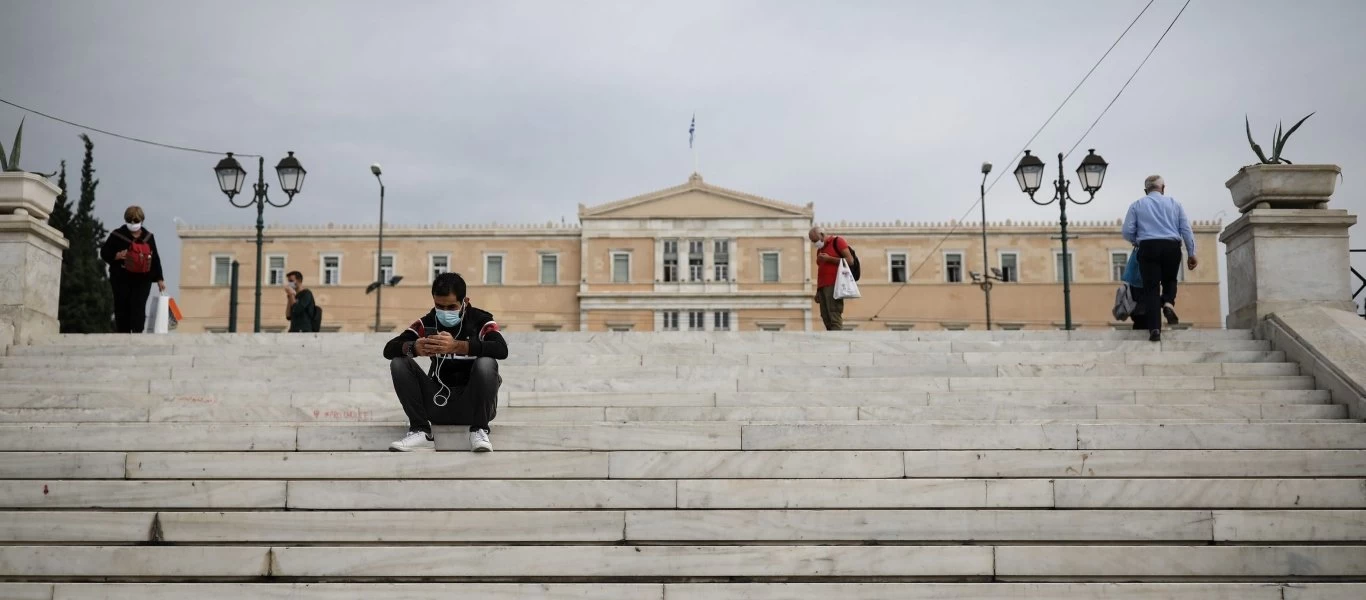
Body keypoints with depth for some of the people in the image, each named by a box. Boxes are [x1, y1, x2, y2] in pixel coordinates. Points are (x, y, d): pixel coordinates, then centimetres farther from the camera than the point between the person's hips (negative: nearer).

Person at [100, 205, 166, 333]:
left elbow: (155, 259, 14)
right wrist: (116, 256, -16)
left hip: (142, 279, 1)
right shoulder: (117, 235, 3)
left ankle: (137, 333, -13)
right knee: (122, 308, 0)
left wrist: (160, 279, 11)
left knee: (138, 308, -9)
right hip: (122, 279, -1)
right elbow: (104, 252, 5)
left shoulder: (148, 237, 11)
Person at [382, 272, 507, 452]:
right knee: (399, 362, -12)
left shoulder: (481, 320, -7)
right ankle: (421, 432, -16)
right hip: (439, 402, 3)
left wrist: (456, 346, -40)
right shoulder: (427, 323, 2)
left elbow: (502, 350, -27)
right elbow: (389, 349, -7)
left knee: (486, 363, -30)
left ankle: (479, 431, -17)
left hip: (472, 404, -3)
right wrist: (413, 348, -31)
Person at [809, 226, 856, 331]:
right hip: (822, 287, 8)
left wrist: (829, 258, -9)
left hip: (834, 285, -8)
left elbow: (850, 260, -5)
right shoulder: (819, 250, 26)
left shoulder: (837, 241, 4)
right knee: (826, 319, -2)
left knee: (835, 318, -16)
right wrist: (818, 291, 16)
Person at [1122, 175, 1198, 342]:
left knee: (1151, 287, -1)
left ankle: (1155, 329, -12)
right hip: (1172, 247, 1)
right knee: (1170, 280, 23)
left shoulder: (1137, 205, 11)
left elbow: (1127, 231, 2)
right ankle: (1168, 303, -9)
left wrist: (1137, 242, 22)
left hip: (1149, 248, -1)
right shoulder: (1174, 203, 14)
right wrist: (1191, 253, 11)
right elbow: (1186, 229, 8)